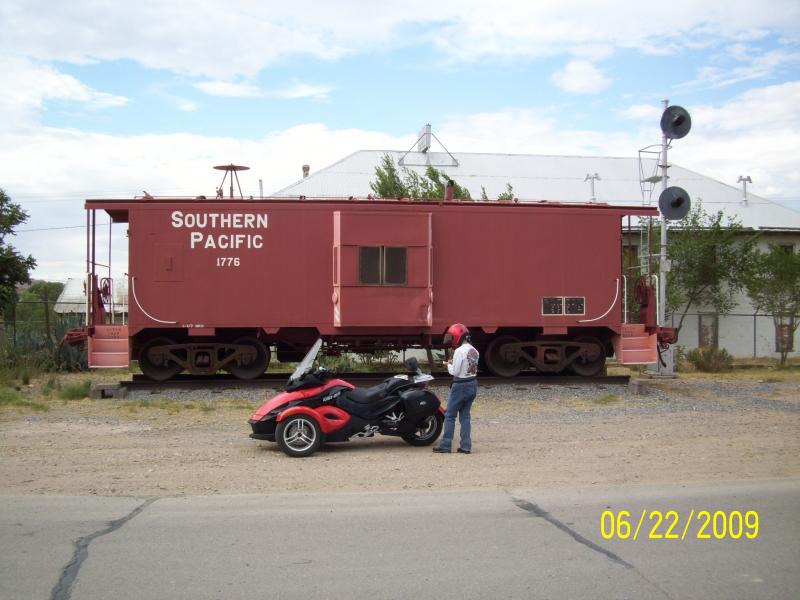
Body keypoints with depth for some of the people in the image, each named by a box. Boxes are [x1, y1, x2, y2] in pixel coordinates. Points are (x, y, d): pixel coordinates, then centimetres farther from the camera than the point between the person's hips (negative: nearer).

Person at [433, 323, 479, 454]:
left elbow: (455, 371, -18)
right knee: (465, 415, 12)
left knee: (450, 416, 2)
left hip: (461, 386, -8)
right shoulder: (474, 350, 8)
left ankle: (445, 445, 4)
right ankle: (466, 446, 9)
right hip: (473, 385, 8)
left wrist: (449, 365, 1)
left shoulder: (459, 351, -18)